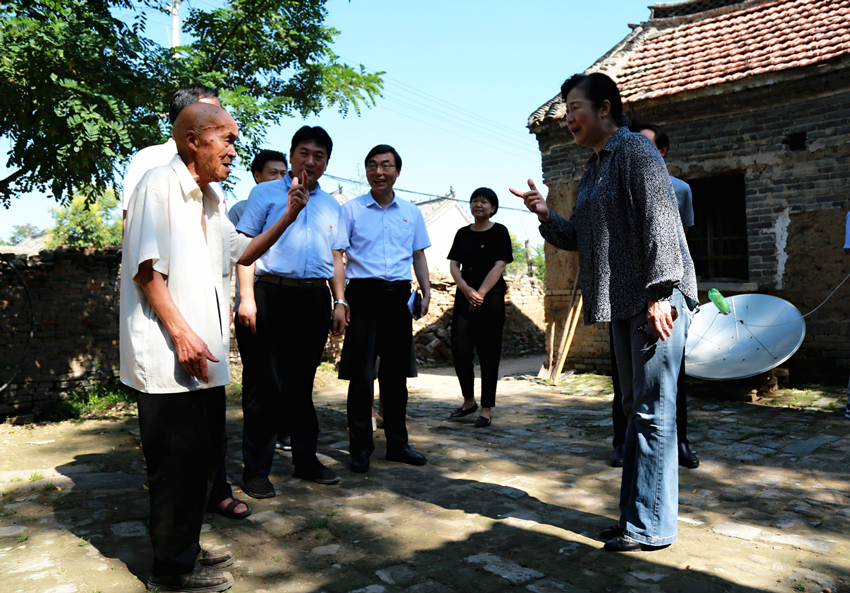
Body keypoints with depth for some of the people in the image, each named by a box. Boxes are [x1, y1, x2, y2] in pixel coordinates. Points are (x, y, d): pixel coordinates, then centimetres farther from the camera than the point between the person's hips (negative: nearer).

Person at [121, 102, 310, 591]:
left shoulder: (208, 201, 19)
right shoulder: (160, 185, -8)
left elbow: (242, 252, 27)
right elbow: (145, 268, -15)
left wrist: (289, 217, 16)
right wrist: (181, 332, -20)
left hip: (205, 355, 9)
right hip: (168, 358, -9)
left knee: (203, 455, 16)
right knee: (179, 460, -1)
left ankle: (187, 550, 31)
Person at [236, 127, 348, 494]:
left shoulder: (331, 206, 19)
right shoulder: (266, 193, 6)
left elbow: (335, 257, 19)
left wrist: (339, 302, 10)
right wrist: (247, 297, -11)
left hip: (314, 299, 4)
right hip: (272, 294, -4)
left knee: (302, 383, 12)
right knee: (265, 384, -2)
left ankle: (306, 459, 22)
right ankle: (256, 469, 8)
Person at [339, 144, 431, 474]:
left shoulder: (411, 212, 15)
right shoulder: (351, 210, 5)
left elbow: (418, 255, 20)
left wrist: (426, 291, 8)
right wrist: (340, 298, -9)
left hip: (399, 295, 3)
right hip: (364, 294, -3)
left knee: (396, 372, 9)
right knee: (361, 373, -3)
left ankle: (397, 443, 21)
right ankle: (359, 448, 8)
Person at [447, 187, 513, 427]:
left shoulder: (499, 232, 1)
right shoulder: (463, 233, 14)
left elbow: (499, 265, -8)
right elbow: (454, 264, 7)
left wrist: (480, 293, -15)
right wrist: (467, 290, -10)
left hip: (491, 297, -4)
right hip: (464, 296, 4)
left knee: (488, 354, -2)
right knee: (459, 350, 0)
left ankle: (487, 408, 7)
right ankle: (468, 401, 19)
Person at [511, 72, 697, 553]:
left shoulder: (634, 148, -6)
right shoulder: (593, 172, 21)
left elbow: (660, 220, -16)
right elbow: (579, 239, 22)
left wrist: (660, 291, -21)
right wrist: (546, 215, 6)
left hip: (656, 299, -10)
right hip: (624, 303, 10)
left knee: (653, 411, -4)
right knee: (636, 407, 13)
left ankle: (652, 527, 6)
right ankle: (638, 515, 24)